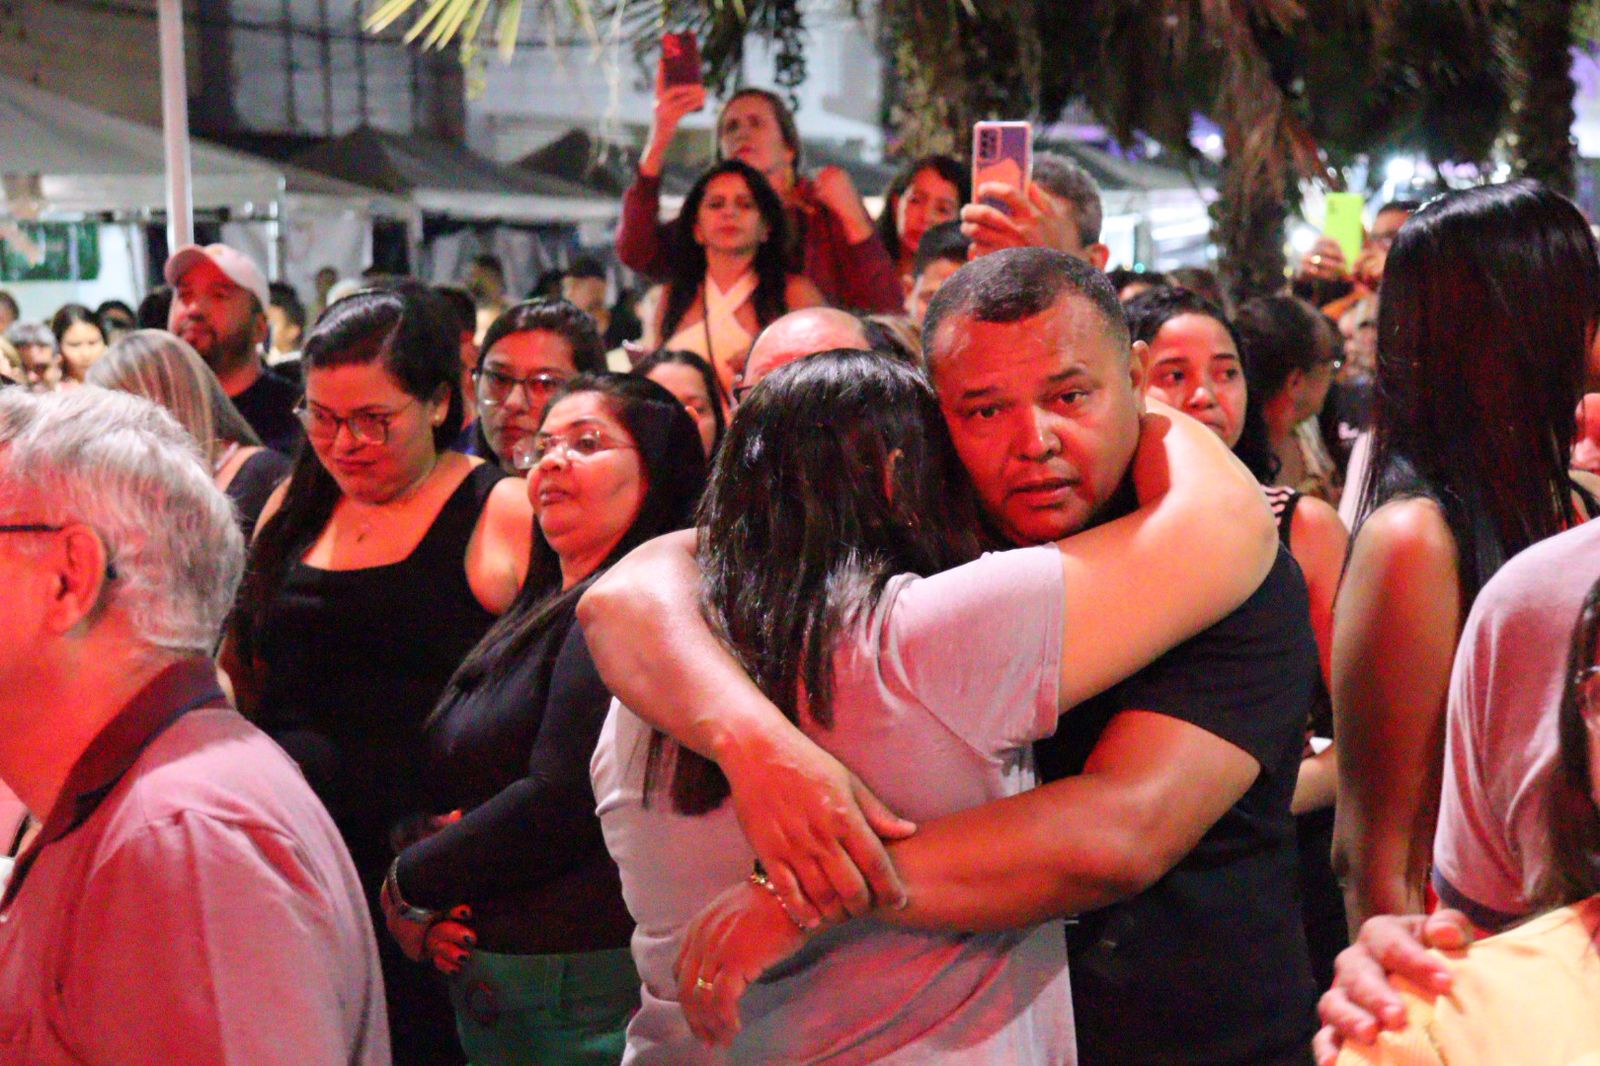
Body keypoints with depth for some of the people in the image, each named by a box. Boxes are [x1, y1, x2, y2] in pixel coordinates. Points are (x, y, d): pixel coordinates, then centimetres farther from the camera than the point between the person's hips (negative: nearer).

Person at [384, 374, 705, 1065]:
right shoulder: (538, 616, 17)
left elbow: (561, 800, -21)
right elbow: (455, 794, 17)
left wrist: (408, 883, -7)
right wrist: (421, 915, -2)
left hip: (582, 989, -9)